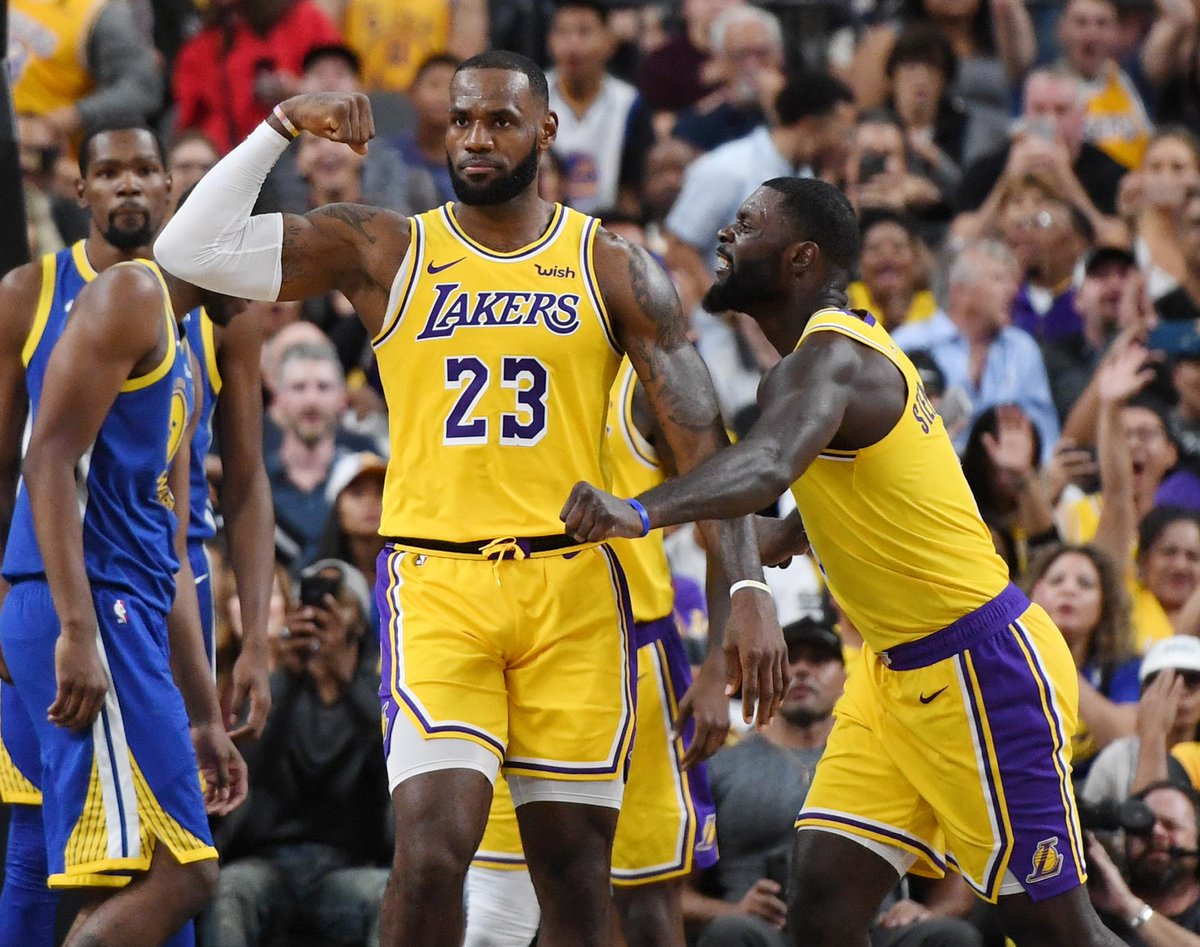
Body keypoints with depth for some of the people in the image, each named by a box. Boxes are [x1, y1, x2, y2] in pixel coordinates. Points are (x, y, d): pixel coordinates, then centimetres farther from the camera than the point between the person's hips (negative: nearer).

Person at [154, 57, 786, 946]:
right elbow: (192, 249, -2)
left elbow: (699, 436, 1)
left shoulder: (613, 267, 5)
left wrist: (748, 587, -10)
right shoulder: (383, 252, 5)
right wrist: (282, 128, -9)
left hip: (572, 587, 1)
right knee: (433, 847, -17)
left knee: (575, 865, 3)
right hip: (436, 582, -1)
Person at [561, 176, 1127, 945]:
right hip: (897, 670, 10)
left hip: (984, 667, -10)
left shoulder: (830, 359, -22)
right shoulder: (846, 344, 9)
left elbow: (769, 464, -44)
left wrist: (642, 512, -60)